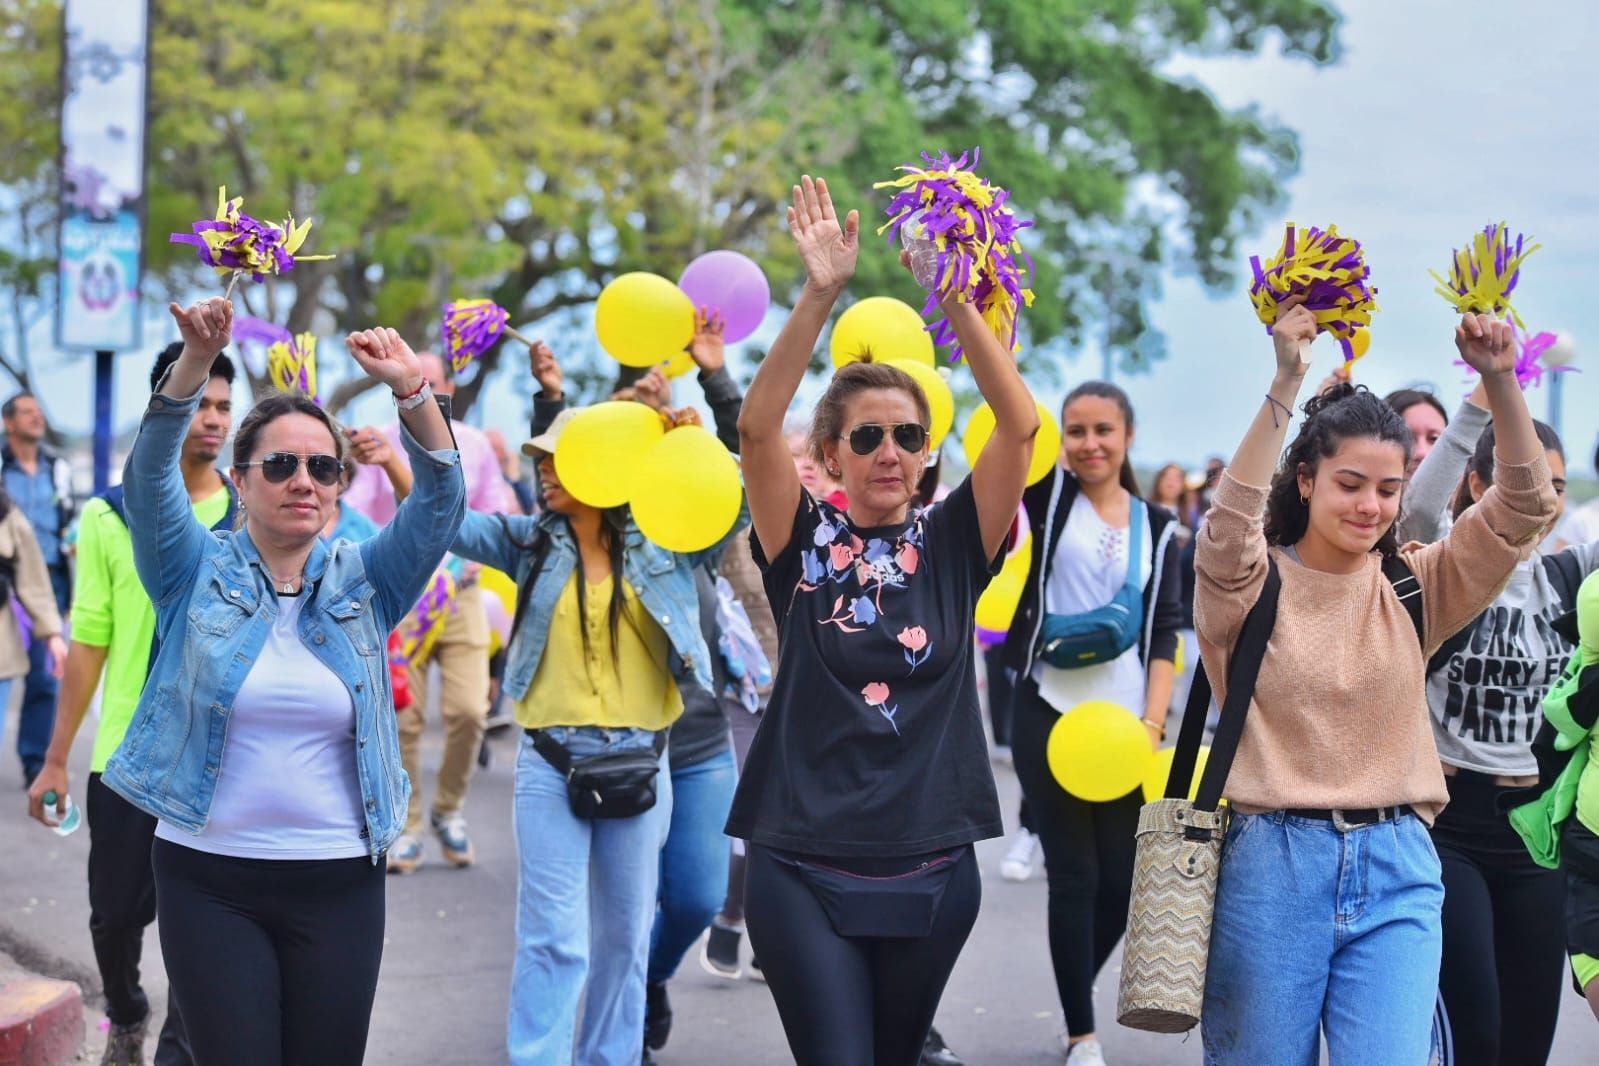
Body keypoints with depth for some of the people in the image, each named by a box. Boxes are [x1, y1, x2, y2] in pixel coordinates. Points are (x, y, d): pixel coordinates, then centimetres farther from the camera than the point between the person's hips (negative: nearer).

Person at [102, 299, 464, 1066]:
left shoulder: (364, 581, 5)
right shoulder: (197, 572, 2)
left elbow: (440, 500, -8)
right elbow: (149, 472, -13)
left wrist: (410, 391, -24)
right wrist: (197, 360, -28)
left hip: (339, 884, 2)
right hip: (209, 880, -2)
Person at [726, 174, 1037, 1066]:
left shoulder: (952, 546, 2)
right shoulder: (804, 542, -1)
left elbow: (1022, 425, -10)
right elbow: (759, 427, -16)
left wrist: (956, 297, -18)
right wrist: (820, 296, -25)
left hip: (933, 870, 3)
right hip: (805, 868, -2)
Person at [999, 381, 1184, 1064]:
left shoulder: (1157, 526, 9)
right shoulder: (1050, 497, 4)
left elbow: (1165, 629, 5)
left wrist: (1153, 720, -5)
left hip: (1126, 720, 2)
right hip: (1049, 714, -2)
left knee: (1122, 878, 4)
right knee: (1074, 875, -2)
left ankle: (1075, 993, 30)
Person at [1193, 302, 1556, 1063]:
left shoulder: (1416, 587, 7)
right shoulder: (1254, 585, -2)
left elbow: (1523, 508, -3)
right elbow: (1230, 523, -24)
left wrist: (1500, 380, -16)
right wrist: (1285, 387, -31)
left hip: (1398, 867, 2)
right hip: (1272, 860, -2)